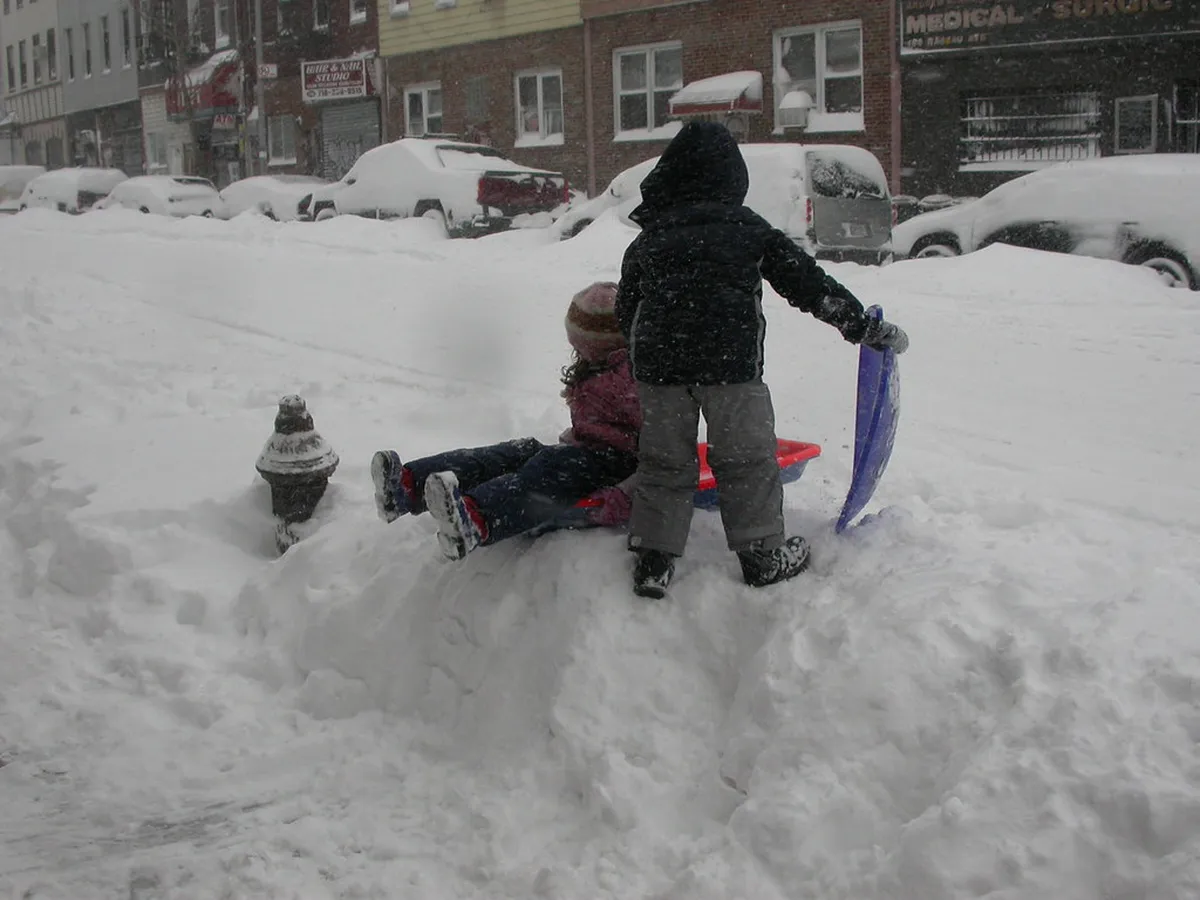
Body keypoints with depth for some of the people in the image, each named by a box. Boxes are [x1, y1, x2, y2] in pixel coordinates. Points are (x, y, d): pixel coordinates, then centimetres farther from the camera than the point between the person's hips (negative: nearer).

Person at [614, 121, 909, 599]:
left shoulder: (646, 241, 15)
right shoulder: (750, 229, 8)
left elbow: (626, 312, 20)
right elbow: (809, 284, 7)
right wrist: (867, 327, 10)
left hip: (657, 363, 3)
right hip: (731, 362, -3)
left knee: (663, 460, 12)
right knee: (746, 459, 9)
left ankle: (652, 559, 12)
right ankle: (763, 554, 16)